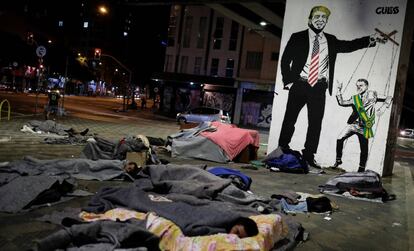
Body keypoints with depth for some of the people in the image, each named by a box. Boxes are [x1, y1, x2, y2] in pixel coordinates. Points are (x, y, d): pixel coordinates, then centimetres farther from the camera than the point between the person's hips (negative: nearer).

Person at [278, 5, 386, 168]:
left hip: (319, 88, 3)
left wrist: (370, 39, -6)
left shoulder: (331, 40, 14)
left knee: (316, 123, 1)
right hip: (299, 85, -2)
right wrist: (288, 81, -6)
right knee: (290, 119, 1)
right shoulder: (297, 37, 5)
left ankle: (309, 156, 8)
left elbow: (348, 46, 7)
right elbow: (285, 60, 3)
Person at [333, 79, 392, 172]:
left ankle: (361, 169, 16)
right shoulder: (354, 98, 10)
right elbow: (341, 102, 12)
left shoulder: (372, 94, 3)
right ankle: (338, 160, 5)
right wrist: (339, 90, 6)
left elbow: (389, 98, 7)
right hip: (353, 124, 2)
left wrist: (383, 107, -10)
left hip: (364, 127, -2)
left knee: (364, 149, 2)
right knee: (340, 139, -13)